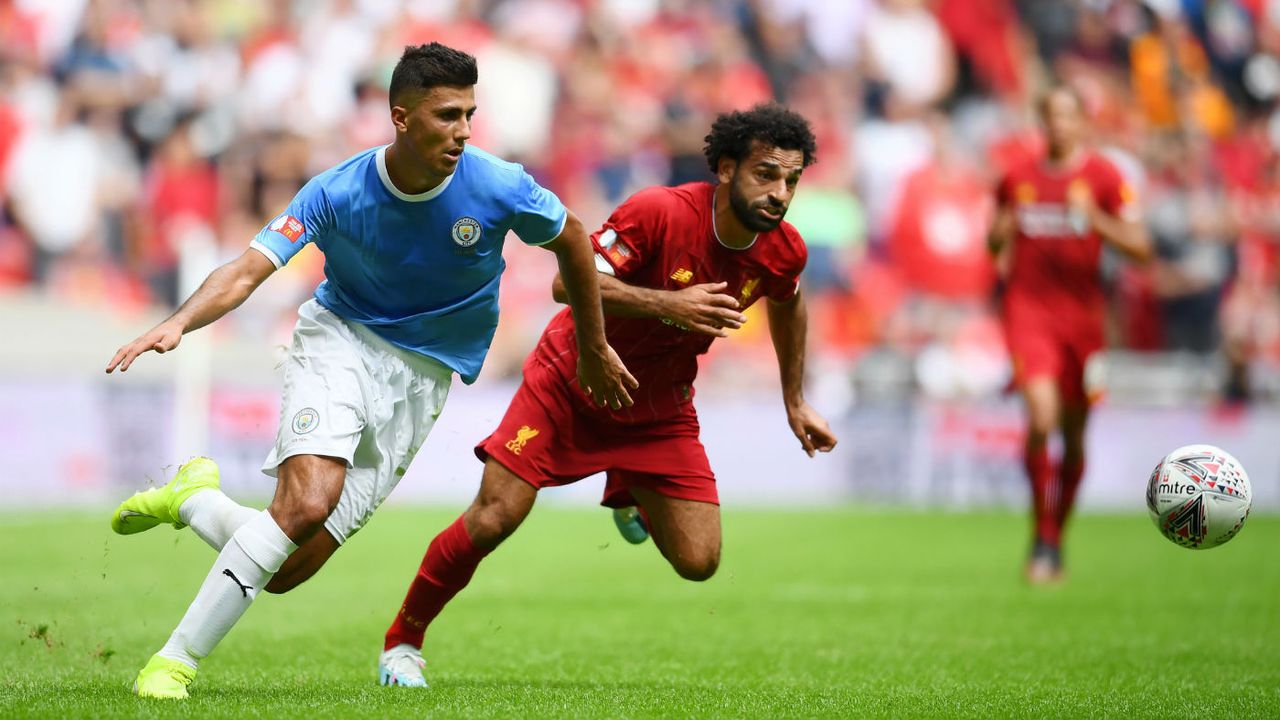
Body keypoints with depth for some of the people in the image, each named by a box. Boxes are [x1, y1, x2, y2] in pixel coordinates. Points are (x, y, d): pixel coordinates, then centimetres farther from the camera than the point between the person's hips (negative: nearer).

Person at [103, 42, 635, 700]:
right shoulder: (336, 193, -16)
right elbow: (248, 270, -21)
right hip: (340, 340, -2)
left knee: (288, 568, -9)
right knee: (307, 502, -30)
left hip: (420, 376, 2)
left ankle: (191, 498, 22)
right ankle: (174, 660, -17)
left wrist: (594, 349, 17)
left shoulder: (499, 188, -14)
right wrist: (179, 323, -40)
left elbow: (571, 241, 6)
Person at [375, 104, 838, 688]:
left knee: (698, 562, -4)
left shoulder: (784, 251, -11)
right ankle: (402, 641, 7)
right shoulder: (660, 212, -28)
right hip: (571, 380, -4)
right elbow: (568, 282, -33)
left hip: (660, 408, 4)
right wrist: (666, 303, -43)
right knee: (495, 517, -15)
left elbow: (788, 304, 14)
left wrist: (795, 400, 19)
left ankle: (632, 497, 33)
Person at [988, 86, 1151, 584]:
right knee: (1042, 416, -20)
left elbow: (1140, 248, -5)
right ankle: (1043, 536, -8)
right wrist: (1001, 233, -2)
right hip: (1028, 311, 0)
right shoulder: (1017, 179, 8)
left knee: (1074, 433, 8)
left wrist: (1096, 220, -21)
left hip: (1081, 313, 0)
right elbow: (996, 244, 21)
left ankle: (1057, 536, 27)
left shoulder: (1104, 177, 0)